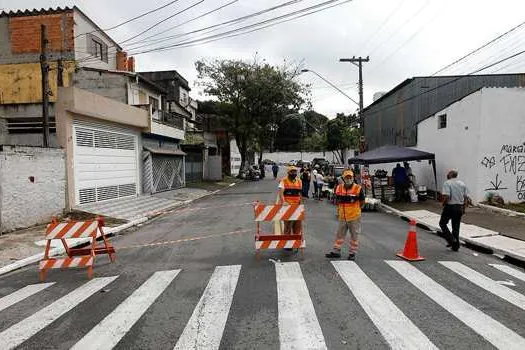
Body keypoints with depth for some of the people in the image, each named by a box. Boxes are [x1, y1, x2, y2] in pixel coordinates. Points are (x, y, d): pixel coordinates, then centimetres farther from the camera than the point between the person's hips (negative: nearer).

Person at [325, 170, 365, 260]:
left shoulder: (358, 188, -12)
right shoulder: (339, 188, -1)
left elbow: (362, 202, 0)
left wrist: (355, 209, 2)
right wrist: (339, 210, 10)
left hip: (354, 217, -3)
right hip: (342, 217, 4)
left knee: (354, 235, 9)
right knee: (339, 234, 13)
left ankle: (352, 253, 23)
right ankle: (336, 251, 24)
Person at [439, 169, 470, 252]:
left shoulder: (447, 183, -10)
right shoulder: (462, 184, 9)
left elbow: (446, 196, -22)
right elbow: (466, 198, 8)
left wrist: (443, 204, -4)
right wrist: (463, 208, 15)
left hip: (449, 207, -6)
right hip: (459, 207, 6)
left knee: (442, 223, 12)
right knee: (456, 227, 12)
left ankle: (451, 240, -2)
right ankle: (455, 246, 15)